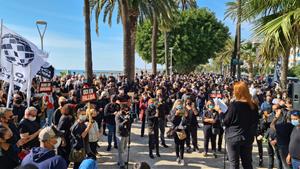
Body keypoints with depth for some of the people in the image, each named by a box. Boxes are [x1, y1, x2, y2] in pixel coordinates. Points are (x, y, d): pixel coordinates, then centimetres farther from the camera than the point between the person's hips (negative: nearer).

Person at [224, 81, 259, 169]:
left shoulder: (234, 105, -16)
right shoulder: (253, 106, 0)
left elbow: (226, 122, -9)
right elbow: (255, 123, 9)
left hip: (234, 137, -5)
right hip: (248, 138, 5)